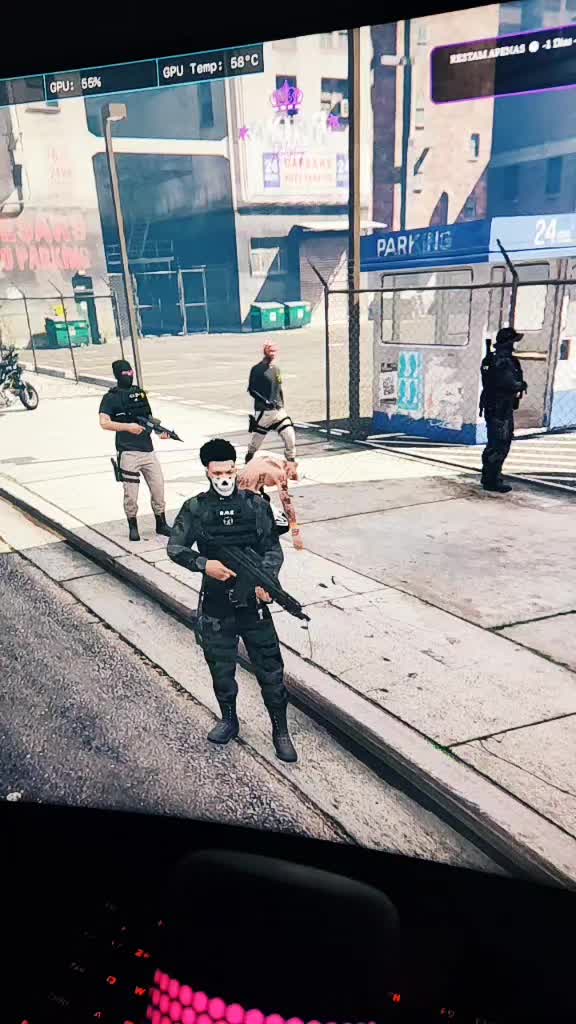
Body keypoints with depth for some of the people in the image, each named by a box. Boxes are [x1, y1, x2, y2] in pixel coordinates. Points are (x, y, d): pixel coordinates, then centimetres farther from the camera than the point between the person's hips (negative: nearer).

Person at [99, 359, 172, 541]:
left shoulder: (140, 393, 15)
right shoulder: (111, 398, -2)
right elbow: (104, 423, -14)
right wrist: (128, 427, -24)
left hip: (148, 450, 5)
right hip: (128, 453, -5)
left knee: (158, 488, 7)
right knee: (131, 494, 1)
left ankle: (161, 523, 22)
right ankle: (133, 526, 19)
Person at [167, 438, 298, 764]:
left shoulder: (257, 505, -3)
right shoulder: (195, 509, -2)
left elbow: (273, 548, -4)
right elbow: (175, 547, -2)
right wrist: (204, 564, -20)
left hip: (253, 602, -1)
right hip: (215, 606, 1)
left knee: (270, 668, 5)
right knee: (221, 669, 17)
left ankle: (281, 731, 22)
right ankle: (229, 721, 40)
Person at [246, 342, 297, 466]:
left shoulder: (276, 368, 12)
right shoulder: (257, 369, -8)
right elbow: (251, 390, -11)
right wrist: (265, 401, -21)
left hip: (278, 410, 5)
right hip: (263, 412, -5)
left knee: (289, 435, -7)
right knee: (256, 440, 5)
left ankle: (291, 464, 5)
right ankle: (248, 462, 30)